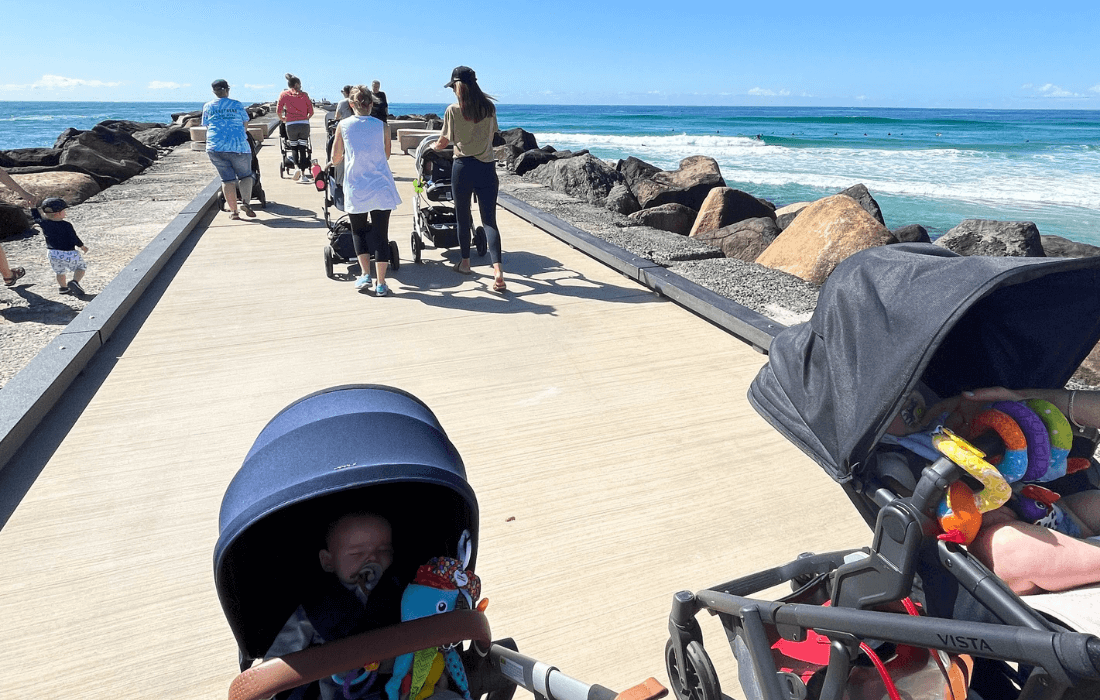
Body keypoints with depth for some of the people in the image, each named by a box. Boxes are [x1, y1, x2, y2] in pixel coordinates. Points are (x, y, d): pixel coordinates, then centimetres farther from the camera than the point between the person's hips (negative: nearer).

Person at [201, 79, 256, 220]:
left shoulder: (207, 106, 13)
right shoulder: (237, 105, 6)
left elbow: (206, 126, 19)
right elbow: (245, 125, 12)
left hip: (215, 147, 2)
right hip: (238, 146, -2)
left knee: (227, 179, 5)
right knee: (245, 175, 9)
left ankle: (233, 211, 0)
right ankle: (246, 202, -14)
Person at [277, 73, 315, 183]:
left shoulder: (284, 94, 7)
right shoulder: (304, 94, 8)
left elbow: (278, 111, 2)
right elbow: (311, 111, 5)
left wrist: (283, 119, 21)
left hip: (291, 125, 0)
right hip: (304, 124, 0)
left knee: (294, 148, 11)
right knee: (303, 149, 6)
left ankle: (297, 167, -14)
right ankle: (303, 174, 4)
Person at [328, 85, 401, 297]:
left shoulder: (343, 126, 1)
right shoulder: (381, 126, 1)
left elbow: (336, 158, 7)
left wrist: (330, 165, 30)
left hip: (355, 189, 0)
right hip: (380, 187, 0)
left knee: (358, 231, 18)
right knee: (381, 234, 3)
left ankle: (365, 275, 8)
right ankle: (381, 284, 2)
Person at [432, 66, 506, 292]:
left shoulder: (453, 110, -5)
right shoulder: (489, 108, 4)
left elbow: (444, 142, 3)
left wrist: (433, 147, 25)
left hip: (463, 167, -2)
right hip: (487, 167, 2)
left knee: (463, 217, 14)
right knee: (489, 220, 1)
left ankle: (465, 262, 28)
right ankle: (497, 269, -14)